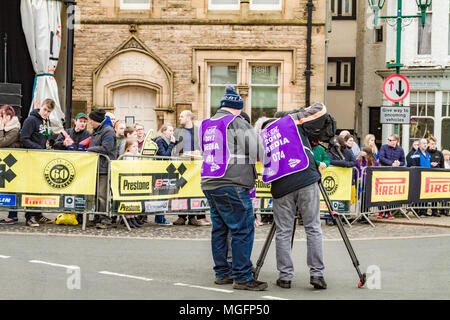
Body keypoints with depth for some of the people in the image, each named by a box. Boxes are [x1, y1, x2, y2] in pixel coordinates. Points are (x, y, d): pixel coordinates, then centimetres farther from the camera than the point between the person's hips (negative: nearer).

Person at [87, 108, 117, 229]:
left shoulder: (108, 131, -9)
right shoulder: (96, 131, 21)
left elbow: (105, 149, -18)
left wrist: (90, 150, -10)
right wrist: (89, 150, 12)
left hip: (104, 168, -10)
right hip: (95, 167, 10)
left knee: (102, 195, -13)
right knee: (95, 194, 10)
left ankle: (105, 220, -11)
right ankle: (97, 218, 16)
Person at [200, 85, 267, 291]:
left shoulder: (207, 125, 17)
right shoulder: (236, 122, -6)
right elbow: (258, 151, -8)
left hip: (208, 183, 9)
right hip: (231, 185, -9)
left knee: (219, 229, 14)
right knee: (243, 229, -5)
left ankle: (222, 273, 18)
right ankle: (242, 277, -6)